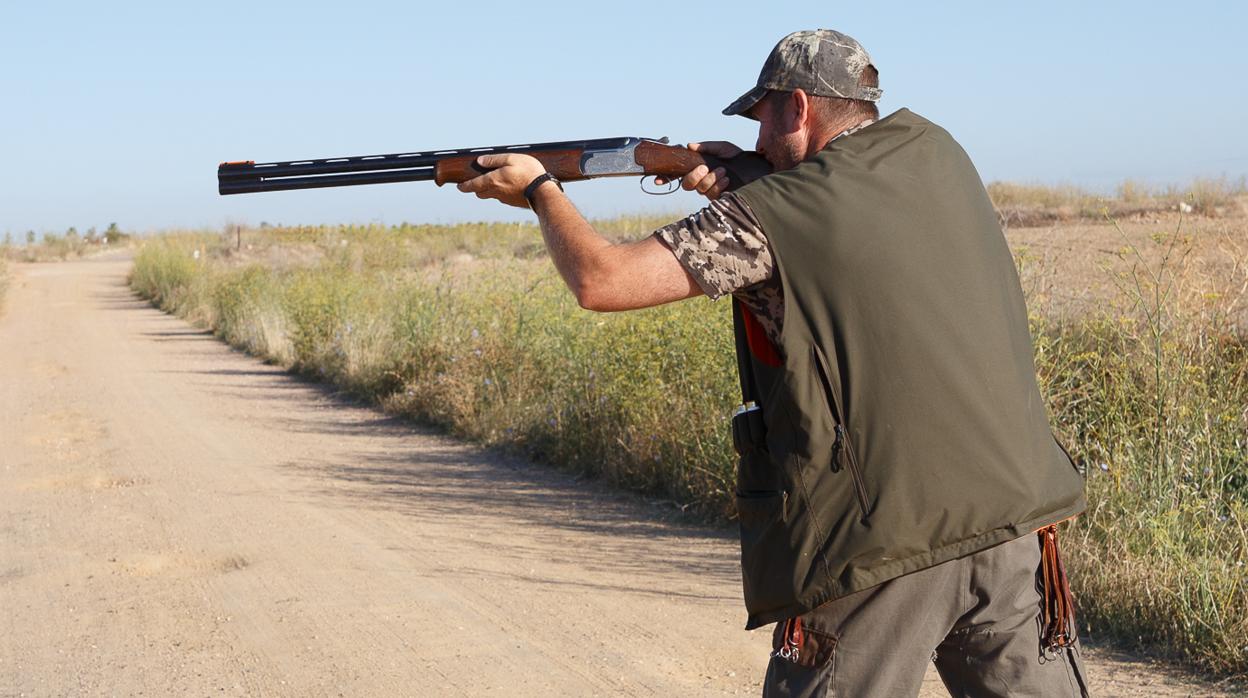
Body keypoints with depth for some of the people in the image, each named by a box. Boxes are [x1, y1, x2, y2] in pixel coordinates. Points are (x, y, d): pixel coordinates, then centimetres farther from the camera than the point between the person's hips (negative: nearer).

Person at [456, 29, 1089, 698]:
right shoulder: (937, 154, 10)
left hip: (881, 546, -5)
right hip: (1010, 520, 5)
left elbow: (599, 279, -5)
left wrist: (539, 187, 12)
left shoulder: (771, 215, -6)